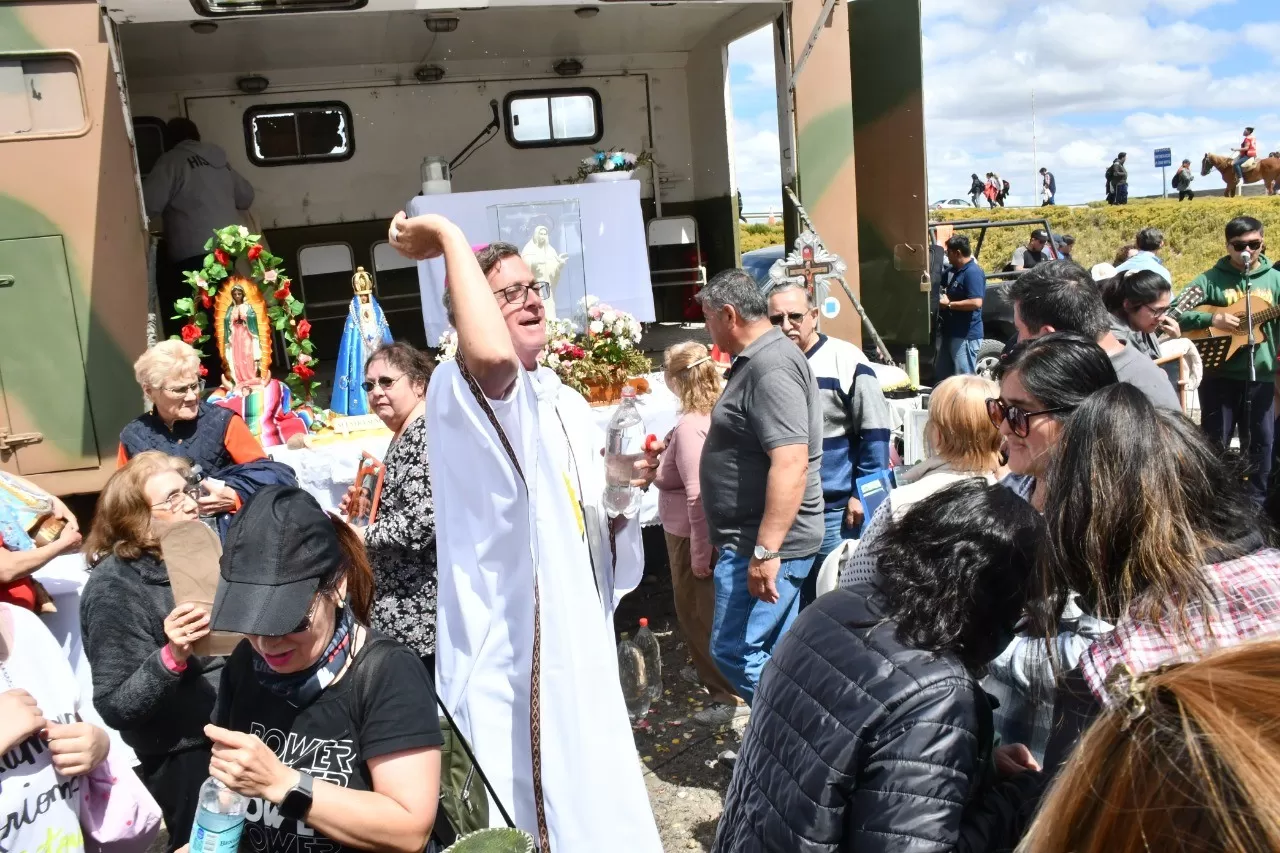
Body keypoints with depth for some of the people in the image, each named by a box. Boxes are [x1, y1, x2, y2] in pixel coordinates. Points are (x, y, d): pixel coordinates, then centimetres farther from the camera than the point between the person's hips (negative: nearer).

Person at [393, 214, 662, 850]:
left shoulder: (570, 407, 10)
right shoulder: (459, 390, -13)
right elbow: (492, 355, -41)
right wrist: (450, 237, -28)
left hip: (579, 648, 8)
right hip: (507, 657, -7)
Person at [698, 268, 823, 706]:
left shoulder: (771, 366, -19)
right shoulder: (759, 360, 14)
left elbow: (790, 462, -28)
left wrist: (765, 550, -29)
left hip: (765, 542, -10)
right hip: (764, 539, 10)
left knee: (734, 651, -5)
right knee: (775, 654, 15)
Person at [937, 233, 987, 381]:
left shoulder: (973, 272, -17)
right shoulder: (956, 271, 14)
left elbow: (976, 302, -27)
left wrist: (949, 305, -19)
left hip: (966, 335, -10)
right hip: (950, 332, 10)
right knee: (941, 375, 17)